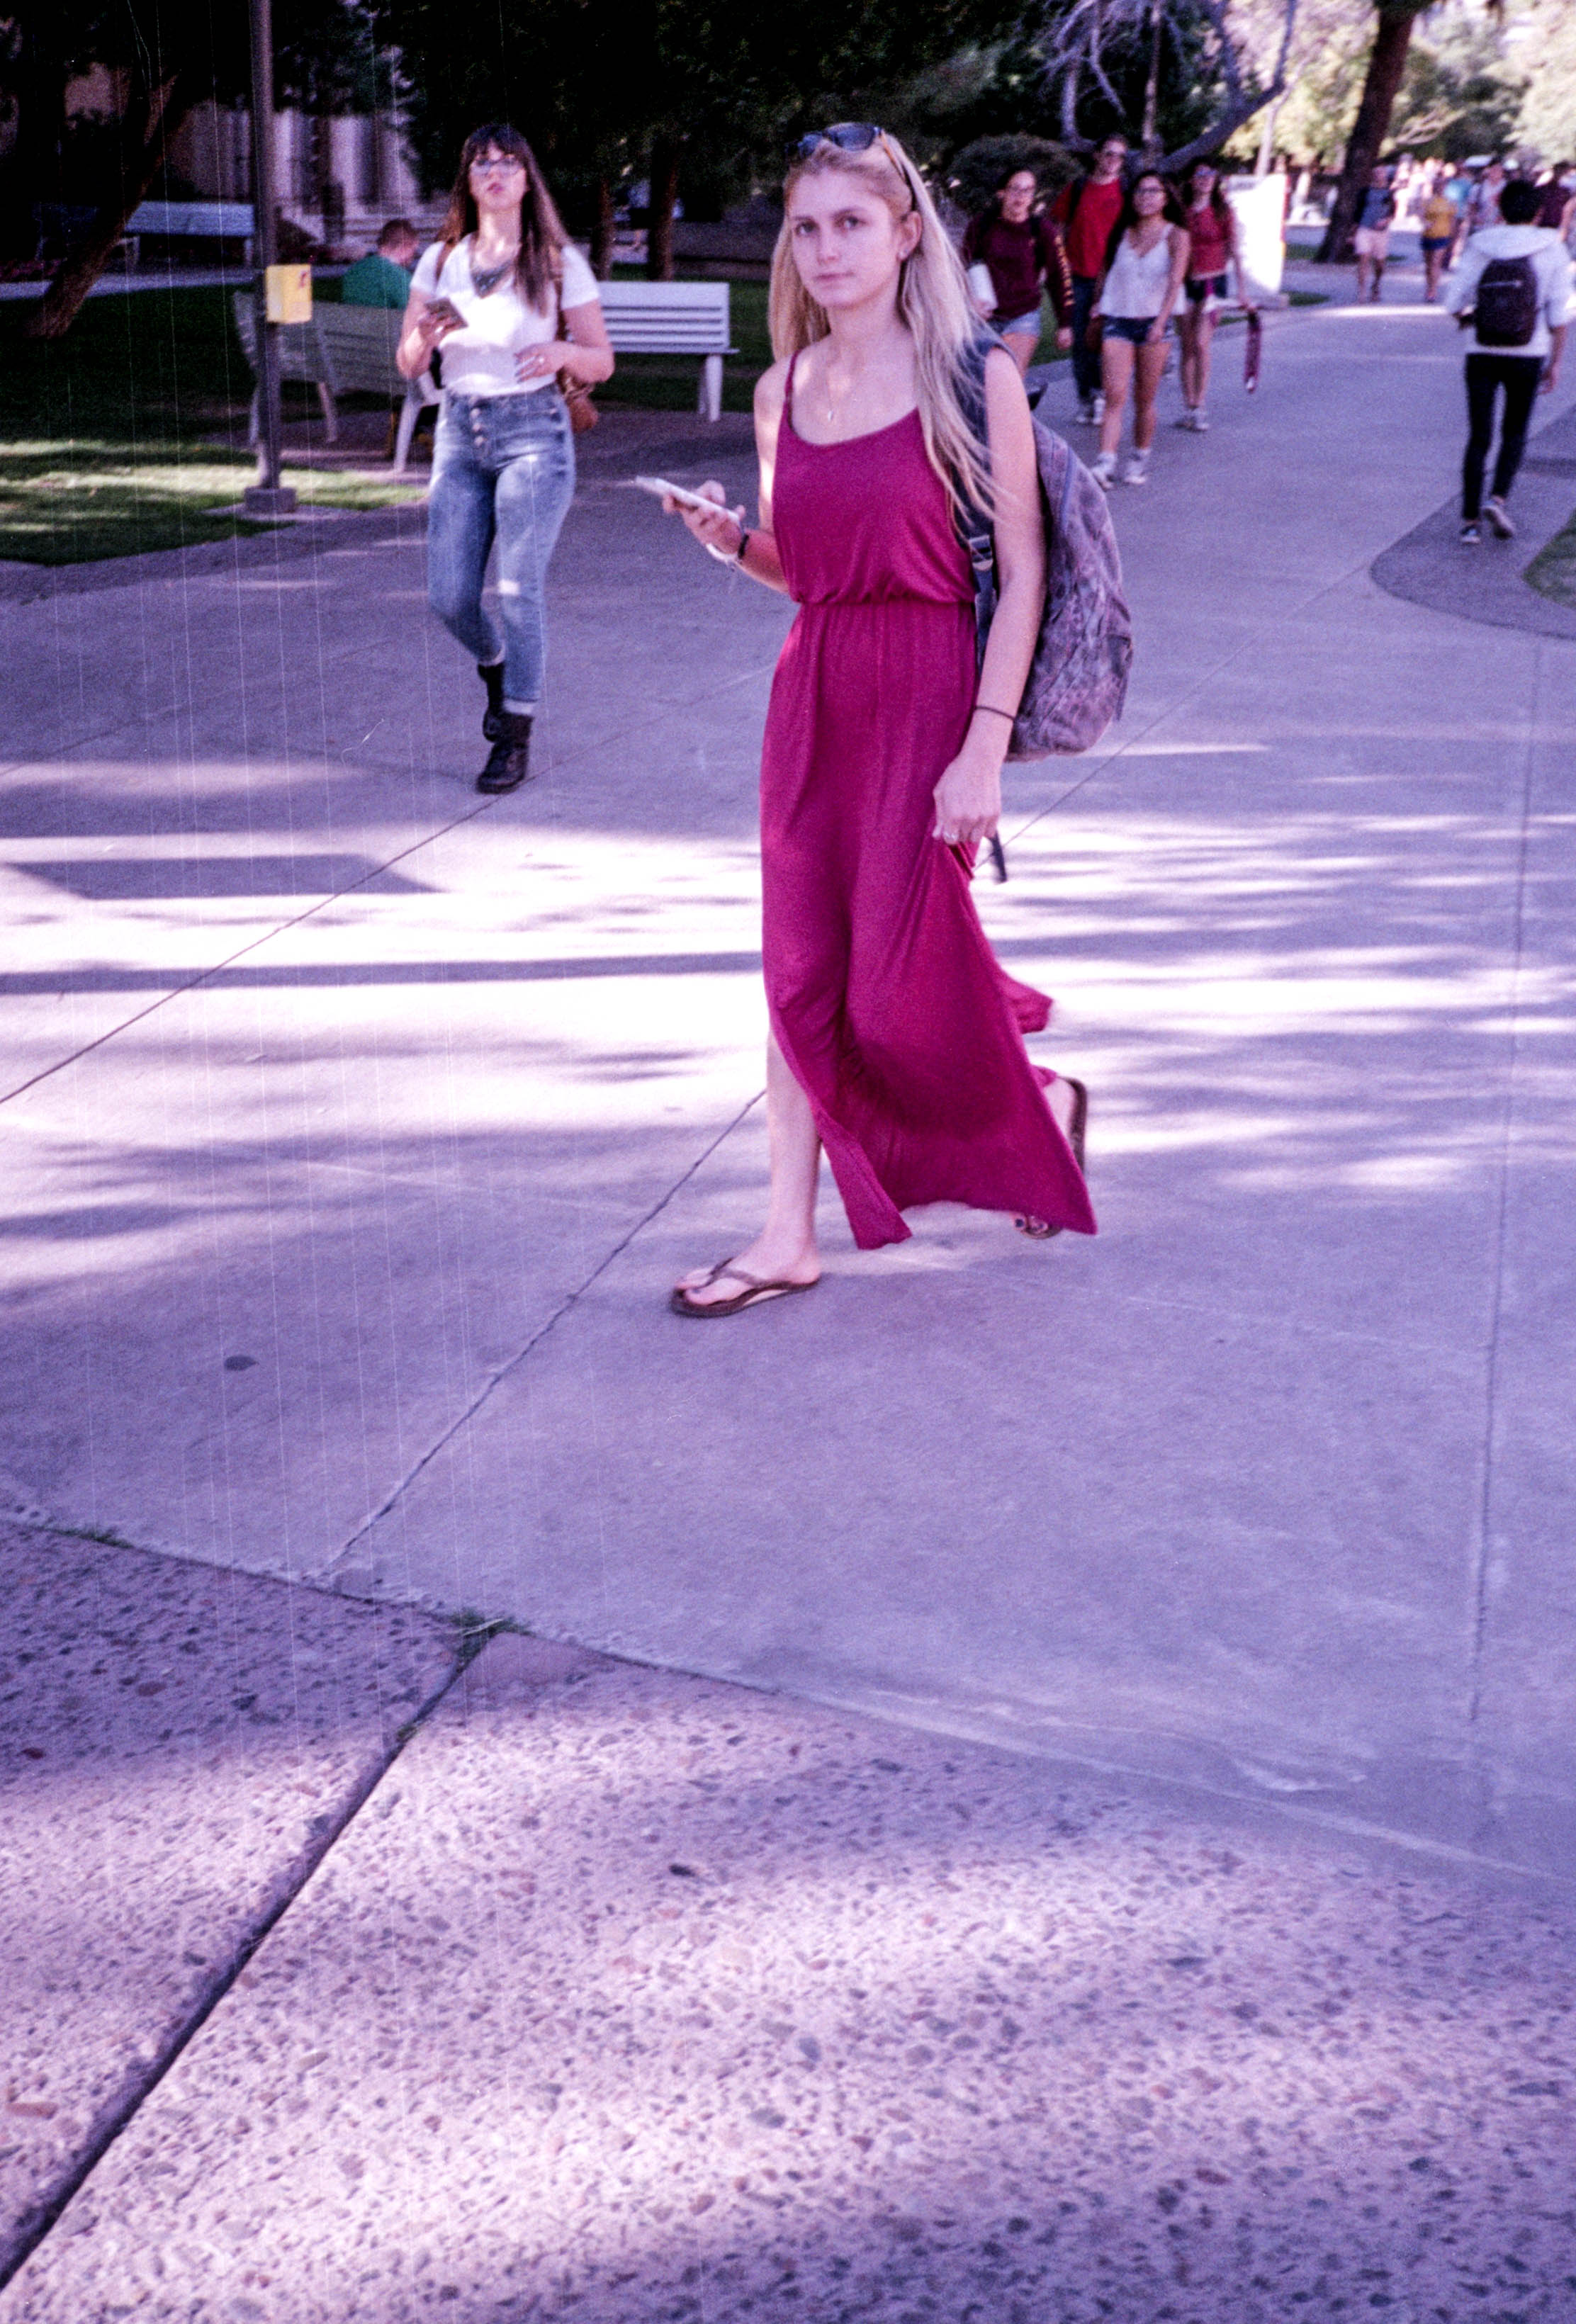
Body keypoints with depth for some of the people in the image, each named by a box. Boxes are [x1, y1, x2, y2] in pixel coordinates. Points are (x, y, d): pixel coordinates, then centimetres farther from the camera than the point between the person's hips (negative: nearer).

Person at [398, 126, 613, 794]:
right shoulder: (441, 260, 9)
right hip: (460, 431, 3)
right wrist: (428, 333, -12)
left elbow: (602, 362, 4)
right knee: (449, 596, -1)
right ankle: (494, 668, 33)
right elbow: (408, 364, 11)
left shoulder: (559, 262, 2)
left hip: (533, 431, -3)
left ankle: (515, 740, 2)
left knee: (518, 589, -9)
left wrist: (562, 351, -17)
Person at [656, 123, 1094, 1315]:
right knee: (801, 966, 6)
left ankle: (1039, 1107, 30)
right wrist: (736, 541, -5)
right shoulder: (784, 390, 9)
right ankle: (790, 1236, 15)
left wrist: (985, 748, -16)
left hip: (928, 694, -5)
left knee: (901, 984, -2)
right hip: (812, 692, 5)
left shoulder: (972, 375, -7)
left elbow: (1023, 569, -9)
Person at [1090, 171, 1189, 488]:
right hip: (1117, 320, 2)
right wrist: (1096, 310, 14)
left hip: (1153, 322, -1)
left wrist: (1160, 323, -24)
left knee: (1144, 400, 4)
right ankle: (1106, 463, -18)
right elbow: (1105, 274, 19)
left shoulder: (1175, 236, 0)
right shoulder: (1121, 234, 11)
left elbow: (1175, 281, -12)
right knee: (1115, 396, -11)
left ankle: (1140, 460, 19)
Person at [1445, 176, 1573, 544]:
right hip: (1528, 356, -1)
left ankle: (1470, 521, 3)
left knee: (1478, 437, 7)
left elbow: (1454, 303, -2)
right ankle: (1498, 498, -6)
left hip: (1482, 356, 1)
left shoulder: (1479, 247, -1)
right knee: (1515, 432, 16)